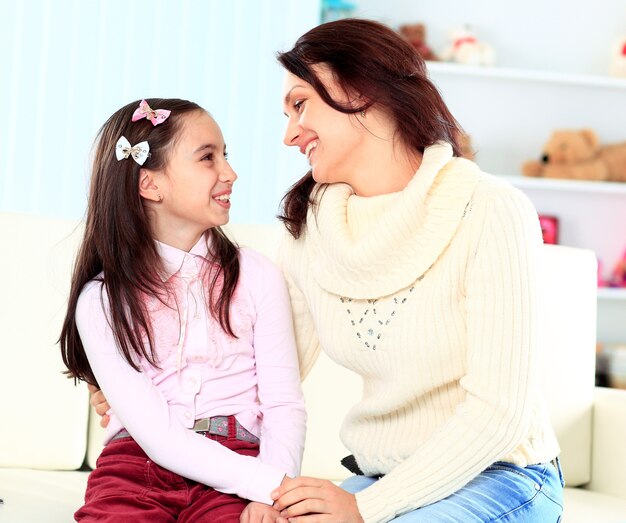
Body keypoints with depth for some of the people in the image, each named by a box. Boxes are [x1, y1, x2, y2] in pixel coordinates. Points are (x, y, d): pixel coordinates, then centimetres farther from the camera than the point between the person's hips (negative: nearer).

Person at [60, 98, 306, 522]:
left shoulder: (257, 277, 5)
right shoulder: (100, 300, 0)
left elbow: (284, 406, 1)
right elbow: (157, 437, -8)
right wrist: (268, 483, -20)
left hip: (238, 463, 0)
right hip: (137, 467, 0)